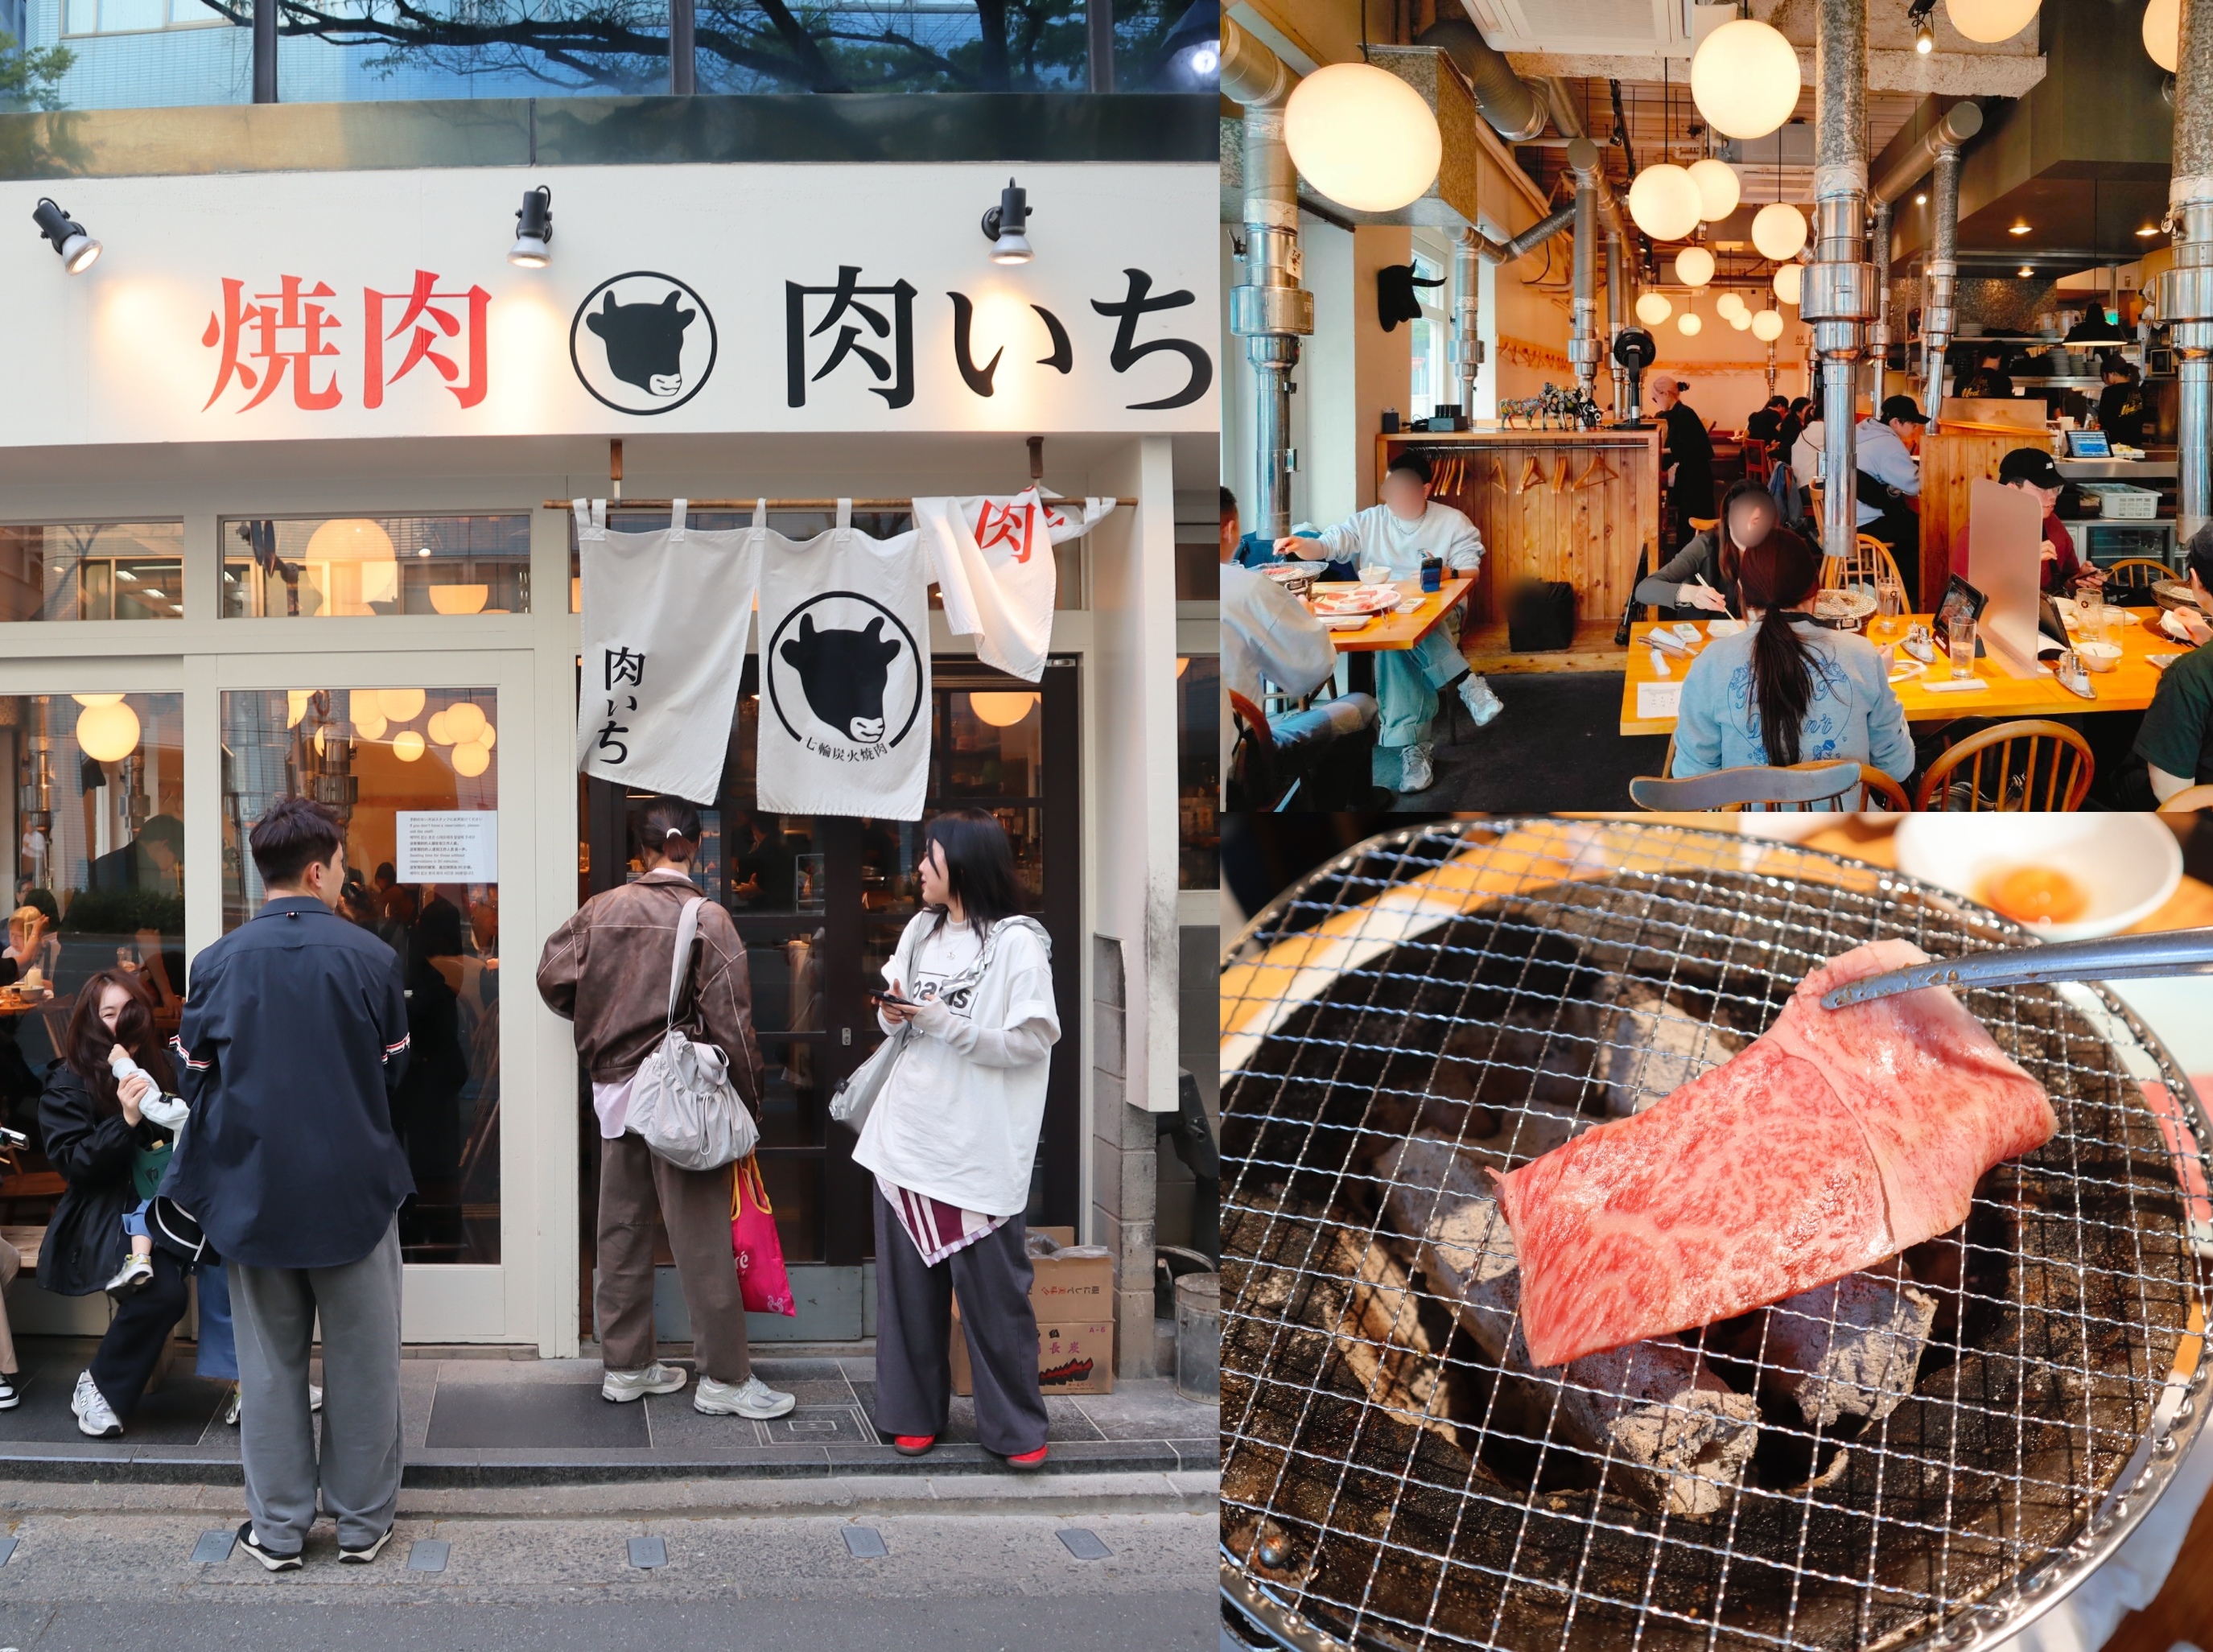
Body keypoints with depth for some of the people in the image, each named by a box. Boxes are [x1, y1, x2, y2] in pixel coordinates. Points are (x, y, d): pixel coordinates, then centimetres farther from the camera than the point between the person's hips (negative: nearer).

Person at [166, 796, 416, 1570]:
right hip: (354, 1187, -1)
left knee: (270, 1363, 12)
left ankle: (278, 1528, 18)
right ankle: (362, 1522, 18)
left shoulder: (217, 962, -6)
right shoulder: (369, 956, -10)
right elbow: (395, 1071, 0)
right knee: (360, 1362, 10)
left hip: (254, 1192, 2)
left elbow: (195, 1078, 2)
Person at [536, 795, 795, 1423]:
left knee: (622, 1231, 13)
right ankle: (724, 1379, 5)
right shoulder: (707, 918, -10)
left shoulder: (602, 909, 2)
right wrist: (749, 1102, -4)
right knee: (701, 1240, 0)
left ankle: (625, 1367, 22)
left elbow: (554, 977, 2)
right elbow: (729, 1019, -11)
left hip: (615, 1088, 5)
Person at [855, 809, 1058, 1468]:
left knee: (993, 1292, 2)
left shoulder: (1017, 944, -10)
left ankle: (1015, 1425, 15)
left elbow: (1033, 1042, -13)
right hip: (907, 1136, 6)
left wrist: (944, 1022, -18)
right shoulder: (919, 930, 10)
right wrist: (892, 1014, -5)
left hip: (978, 1147, -6)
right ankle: (914, 1411, 26)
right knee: (908, 1284, 13)